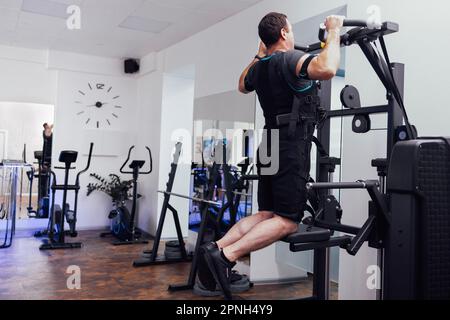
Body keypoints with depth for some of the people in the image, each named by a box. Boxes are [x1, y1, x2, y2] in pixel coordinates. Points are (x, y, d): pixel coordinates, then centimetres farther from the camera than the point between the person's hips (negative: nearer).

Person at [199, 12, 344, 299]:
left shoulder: (260, 66, 13)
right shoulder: (291, 59, -11)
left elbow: (243, 85, 37)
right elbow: (327, 69, -31)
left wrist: (259, 54, 37)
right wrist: (334, 32, -15)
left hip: (272, 145, 9)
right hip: (291, 147, -9)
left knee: (268, 214, 13)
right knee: (288, 221, -7)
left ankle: (218, 247, -2)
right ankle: (226, 255, -18)